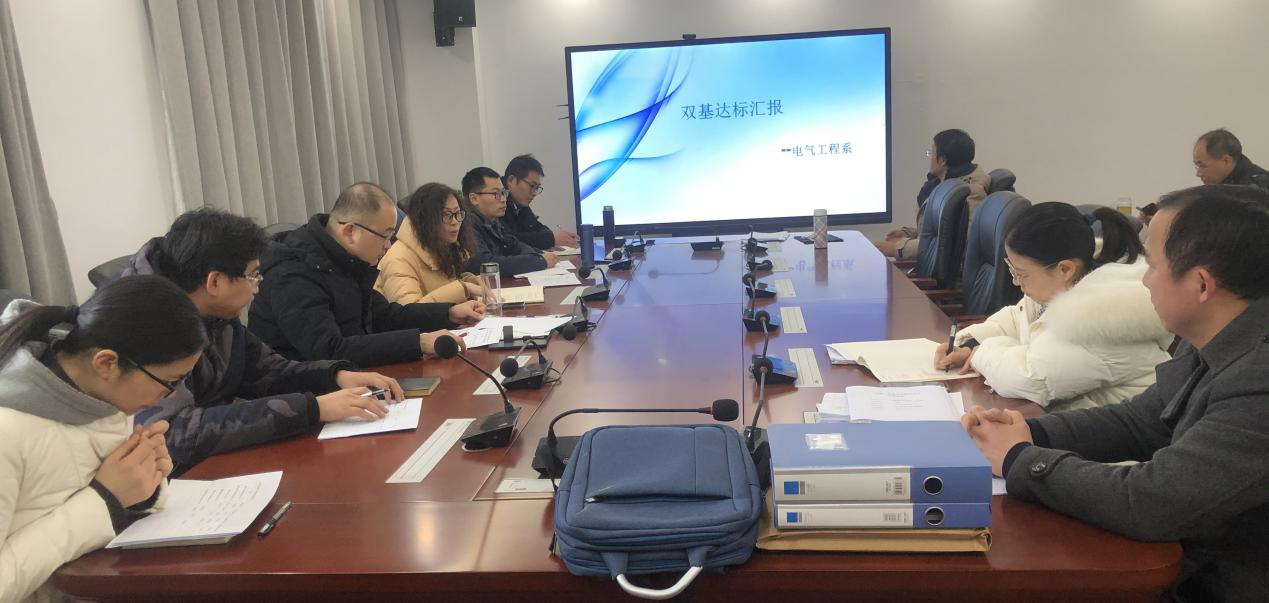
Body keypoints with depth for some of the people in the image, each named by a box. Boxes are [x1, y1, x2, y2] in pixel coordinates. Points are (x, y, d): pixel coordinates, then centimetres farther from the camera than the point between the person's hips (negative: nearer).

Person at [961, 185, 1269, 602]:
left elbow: (1151, 502, -31)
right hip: (1189, 562, 7)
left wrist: (1020, 459, -17)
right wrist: (1032, 434, -7)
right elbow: (1138, 423, 9)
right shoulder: (1214, 346, -1)